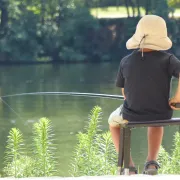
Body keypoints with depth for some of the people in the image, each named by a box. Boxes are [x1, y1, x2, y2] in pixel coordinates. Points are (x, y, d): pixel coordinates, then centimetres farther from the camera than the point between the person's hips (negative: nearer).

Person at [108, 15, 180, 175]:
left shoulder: (126, 62, -12)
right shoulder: (167, 59, -18)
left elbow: (125, 92, 1)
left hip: (132, 115, 0)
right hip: (162, 114, 0)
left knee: (114, 122, 35)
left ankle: (129, 165, 20)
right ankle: (151, 162, 21)